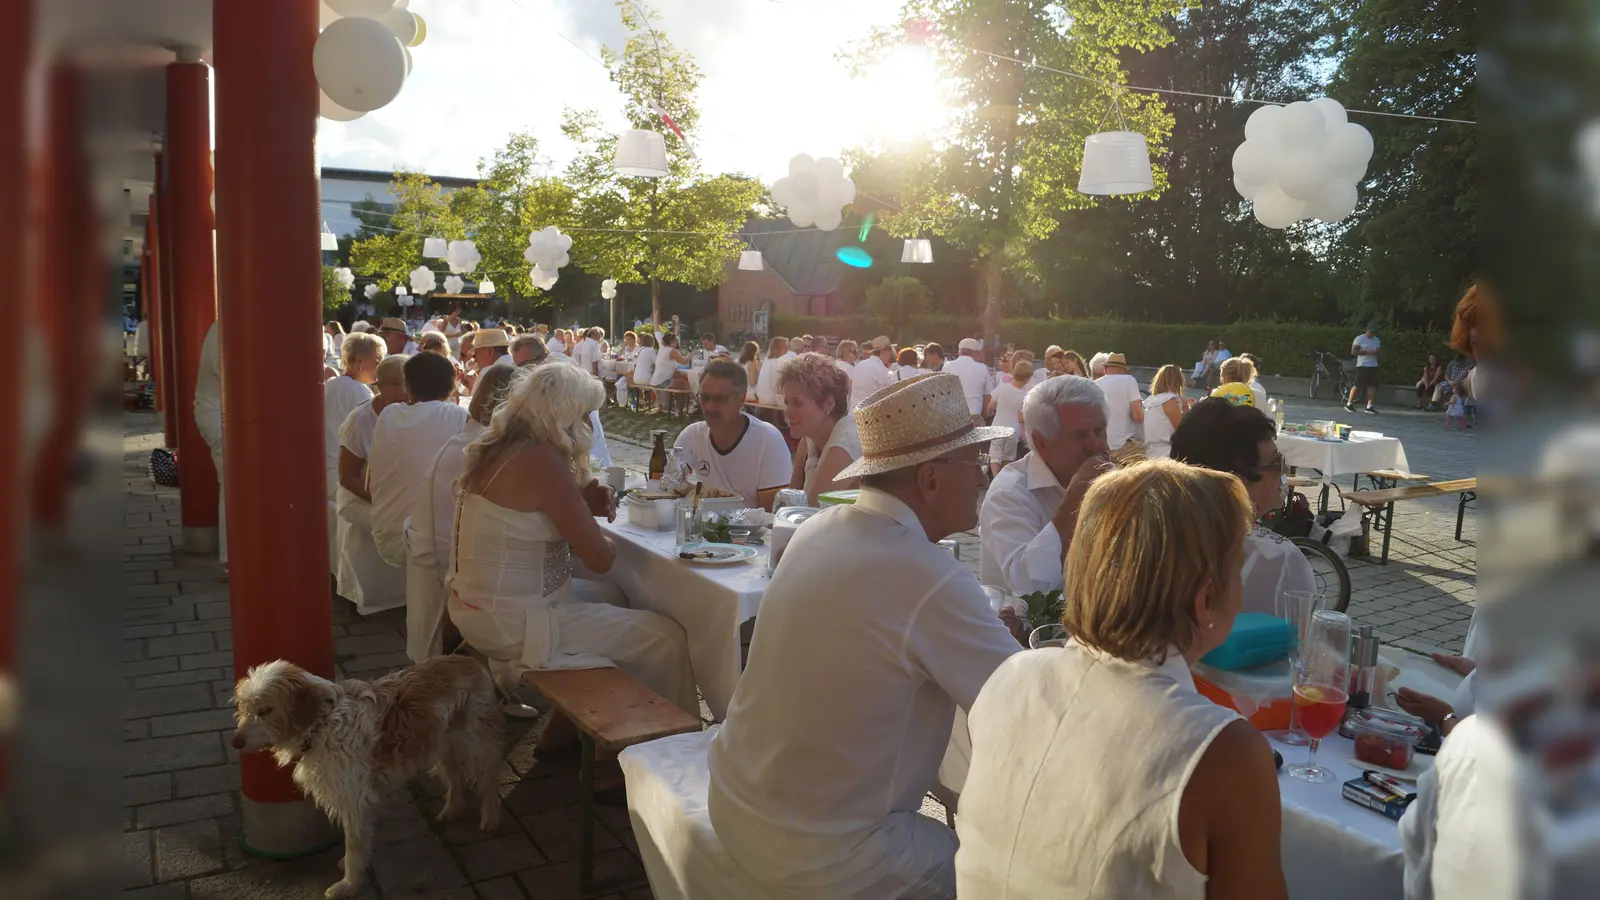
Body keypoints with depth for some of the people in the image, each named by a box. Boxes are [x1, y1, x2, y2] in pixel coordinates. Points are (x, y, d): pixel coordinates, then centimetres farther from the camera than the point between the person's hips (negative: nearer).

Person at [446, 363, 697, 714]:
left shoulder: (498, 446, 4)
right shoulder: (540, 459, -23)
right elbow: (600, 559, -20)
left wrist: (583, 504, -1)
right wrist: (603, 538, 3)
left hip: (477, 604, 10)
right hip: (511, 624, -10)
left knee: (611, 597, 29)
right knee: (668, 639, -4)